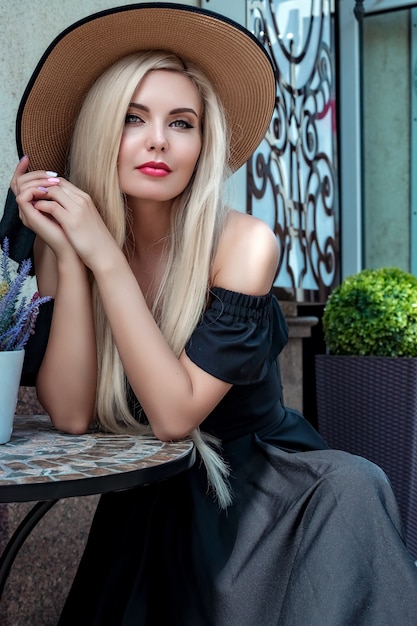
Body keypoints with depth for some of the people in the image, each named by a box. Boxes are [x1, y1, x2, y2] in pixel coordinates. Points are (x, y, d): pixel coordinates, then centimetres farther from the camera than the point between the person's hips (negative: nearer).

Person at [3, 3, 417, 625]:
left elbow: (175, 414, -23)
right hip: (145, 504, 1)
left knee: (350, 488, -28)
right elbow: (70, 414, -16)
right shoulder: (63, 241, -8)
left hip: (264, 485, -1)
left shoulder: (244, 243, -17)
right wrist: (67, 257, -24)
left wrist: (104, 257, -27)